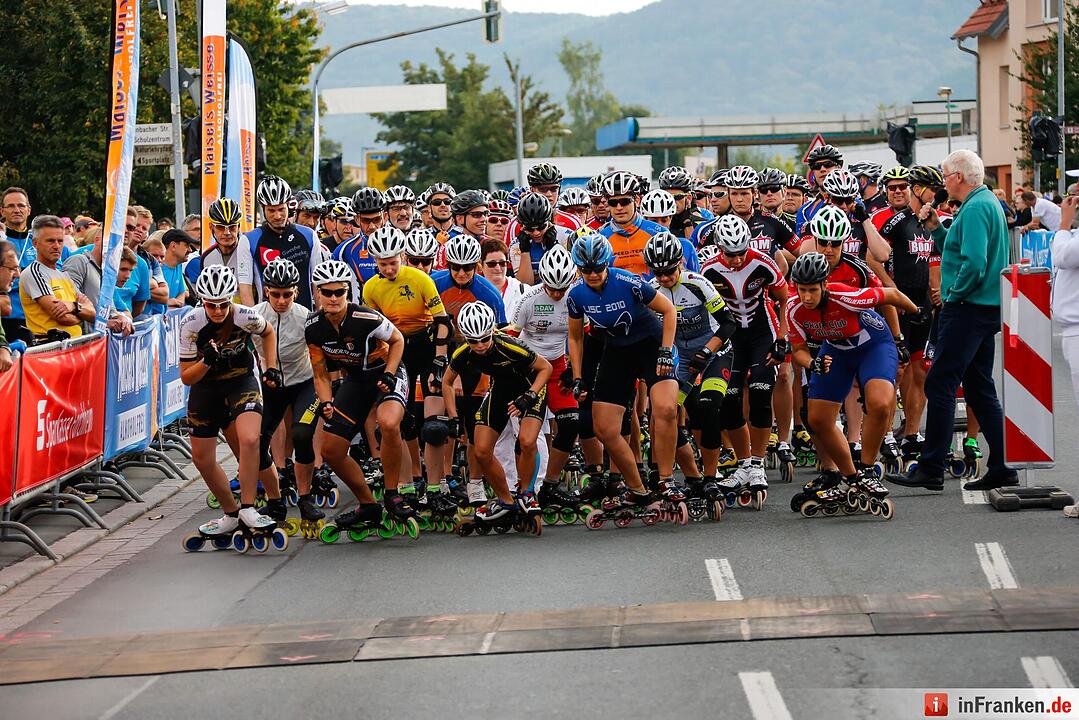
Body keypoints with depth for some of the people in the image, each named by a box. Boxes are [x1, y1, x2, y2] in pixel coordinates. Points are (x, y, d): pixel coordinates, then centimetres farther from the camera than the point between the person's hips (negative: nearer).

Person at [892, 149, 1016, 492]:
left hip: (967, 309, -11)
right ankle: (1003, 467, 12)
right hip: (987, 309, 11)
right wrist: (936, 228, 11)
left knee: (940, 385, -8)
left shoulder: (975, 209, -16)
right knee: (979, 388, 12)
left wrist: (954, 294, -13)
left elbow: (973, 263, -26)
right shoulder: (988, 203, 17)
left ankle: (931, 469, -9)